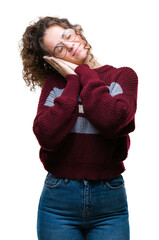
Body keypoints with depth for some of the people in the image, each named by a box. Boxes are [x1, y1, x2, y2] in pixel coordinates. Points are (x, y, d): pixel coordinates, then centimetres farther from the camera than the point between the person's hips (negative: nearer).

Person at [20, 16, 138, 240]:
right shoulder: (54, 82, 4)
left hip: (109, 200, 0)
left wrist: (85, 72, -7)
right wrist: (73, 80, -7)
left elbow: (112, 122, -19)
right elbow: (47, 137, -13)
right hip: (59, 199, 1)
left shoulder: (122, 76, 2)